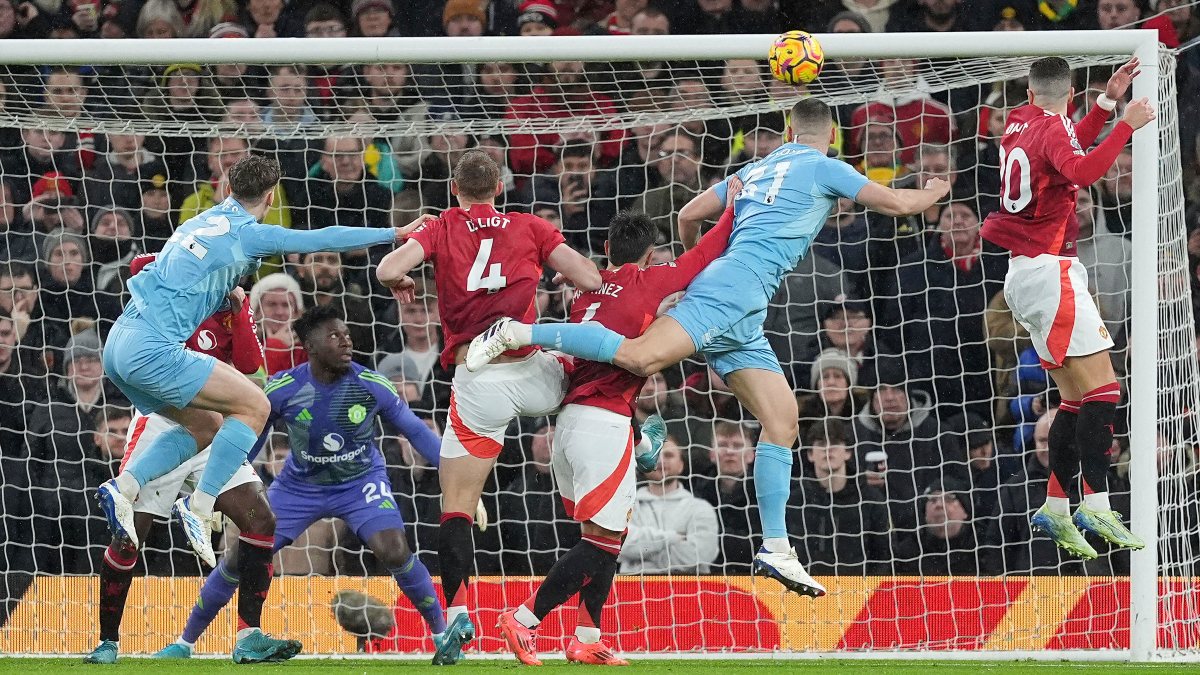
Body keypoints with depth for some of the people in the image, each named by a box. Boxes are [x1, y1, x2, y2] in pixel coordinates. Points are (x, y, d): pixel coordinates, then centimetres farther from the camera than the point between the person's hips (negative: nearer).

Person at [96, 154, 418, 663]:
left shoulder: (205, 221, 19)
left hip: (120, 344, 9)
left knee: (205, 426, 19)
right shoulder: (250, 234, -3)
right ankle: (199, 507, -9)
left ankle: (124, 488, 5)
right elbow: (325, 239, 2)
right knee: (253, 406, -5)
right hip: (152, 348, -9)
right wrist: (396, 234, 11)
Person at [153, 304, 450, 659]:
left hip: (361, 481, -1)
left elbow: (416, 431, -9)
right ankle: (185, 641, 13)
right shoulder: (282, 390, -20)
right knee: (239, 558, -4)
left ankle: (441, 632, -6)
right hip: (300, 485, 1)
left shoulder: (372, 386, -21)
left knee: (394, 552, -26)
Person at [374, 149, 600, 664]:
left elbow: (389, 269, -9)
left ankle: (456, 610, -15)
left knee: (456, 507, 3)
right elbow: (590, 280, 2)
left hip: (478, 384, -1)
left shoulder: (441, 229, 5)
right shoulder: (531, 229, 7)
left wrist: (400, 285, 13)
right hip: (533, 372, 1)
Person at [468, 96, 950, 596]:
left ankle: (775, 548, 2)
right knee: (642, 357, -25)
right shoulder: (824, 169, 7)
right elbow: (898, 203, 8)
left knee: (782, 418, 6)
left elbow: (689, 215, 28)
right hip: (736, 287, -9)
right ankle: (516, 334, -25)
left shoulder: (757, 171, 27)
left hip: (741, 319, 9)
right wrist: (932, 193, 29)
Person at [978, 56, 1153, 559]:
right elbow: (1081, 171, -31)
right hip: (1050, 269, -9)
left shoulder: (1020, 125, 12)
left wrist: (1108, 101, 22)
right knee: (1101, 385, -14)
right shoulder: (1053, 128, -11)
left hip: (1022, 273, 9)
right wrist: (1126, 125, -29)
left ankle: (1055, 509, 5)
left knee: (1076, 395, 9)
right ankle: (1096, 506, -23)